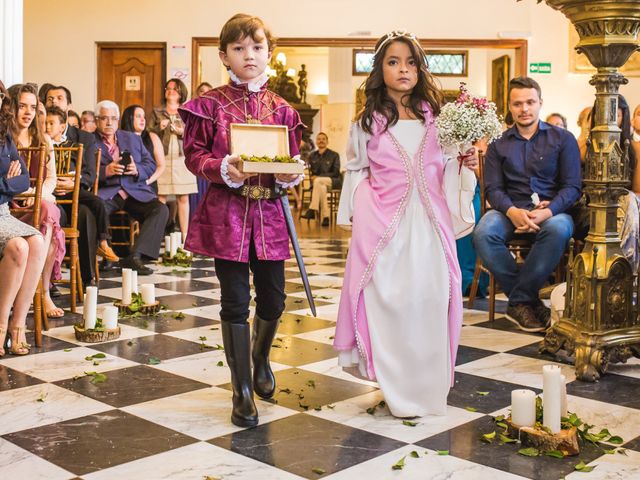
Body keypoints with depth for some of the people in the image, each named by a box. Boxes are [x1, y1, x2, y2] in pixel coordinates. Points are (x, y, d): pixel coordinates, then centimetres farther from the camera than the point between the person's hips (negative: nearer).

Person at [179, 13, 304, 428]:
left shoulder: (282, 109, 8)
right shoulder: (211, 105, 0)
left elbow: (294, 159, 10)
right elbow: (194, 154, -2)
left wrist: (292, 174, -12)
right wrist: (223, 168, -21)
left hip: (270, 212, 3)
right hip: (227, 213, -3)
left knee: (274, 299, 9)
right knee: (236, 301, 3)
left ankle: (261, 356, 42)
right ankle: (242, 389, 15)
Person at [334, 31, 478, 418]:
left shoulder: (436, 117, 9)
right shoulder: (367, 122, 5)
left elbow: (446, 172, 14)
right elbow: (356, 173, 9)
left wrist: (465, 165, -5)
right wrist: (358, 217, 0)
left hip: (429, 225, 2)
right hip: (383, 226, -1)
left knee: (431, 300, -1)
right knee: (387, 301, -5)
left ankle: (429, 387, 16)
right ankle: (396, 389, 10)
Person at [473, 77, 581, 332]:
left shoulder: (563, 139, 10)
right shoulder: (499, 144, 15)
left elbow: (572, 186, 2)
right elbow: (493, 188, 5)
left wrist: (547, 212, -18)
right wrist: (512, 212, -18)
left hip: (552, 211, -1)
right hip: (510, 211, 1)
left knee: (558, 229, -38)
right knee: (483, 233, -32)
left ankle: (519, 302, -21)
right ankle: (530, 300, -18)